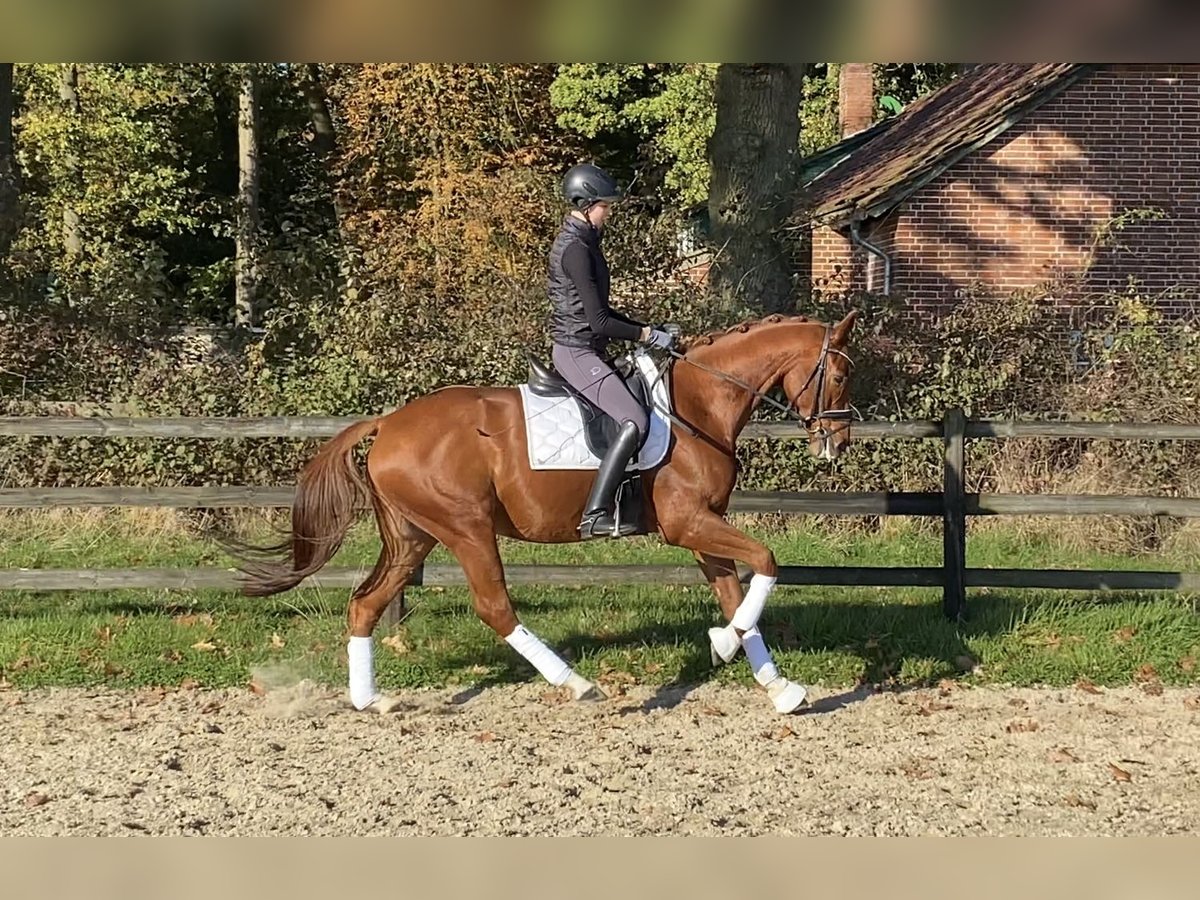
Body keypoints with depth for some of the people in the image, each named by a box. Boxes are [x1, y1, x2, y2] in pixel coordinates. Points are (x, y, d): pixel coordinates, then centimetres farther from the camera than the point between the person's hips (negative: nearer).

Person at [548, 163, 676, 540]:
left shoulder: (583, 241, 14)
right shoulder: (575, 249, -18)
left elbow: (601, 311, 21)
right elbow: (598, 322, -21)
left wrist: (645, 329, 12)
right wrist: (646, 335, -11)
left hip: (585, 350, 11)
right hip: (577, 351, -11)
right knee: (635, 421, -22)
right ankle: (595, 514, -25)